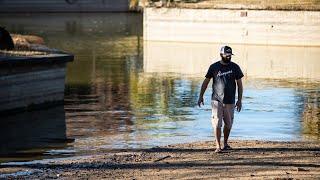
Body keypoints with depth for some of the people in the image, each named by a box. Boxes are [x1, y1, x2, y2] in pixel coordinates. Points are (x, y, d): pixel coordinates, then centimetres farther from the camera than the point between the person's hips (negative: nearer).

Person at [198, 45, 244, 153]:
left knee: (228, 124, 9)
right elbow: (206, 82, 8)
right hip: (217, 100, -1)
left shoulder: (235, 67, 2)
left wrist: (240, 100, 0)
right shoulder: (214, 67, 0)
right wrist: (201, 96, 5)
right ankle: (218, 146, -7)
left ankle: (225, 143, 29)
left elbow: (239, 84, 5)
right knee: (217, 123, -9)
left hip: (230, 101, 1)